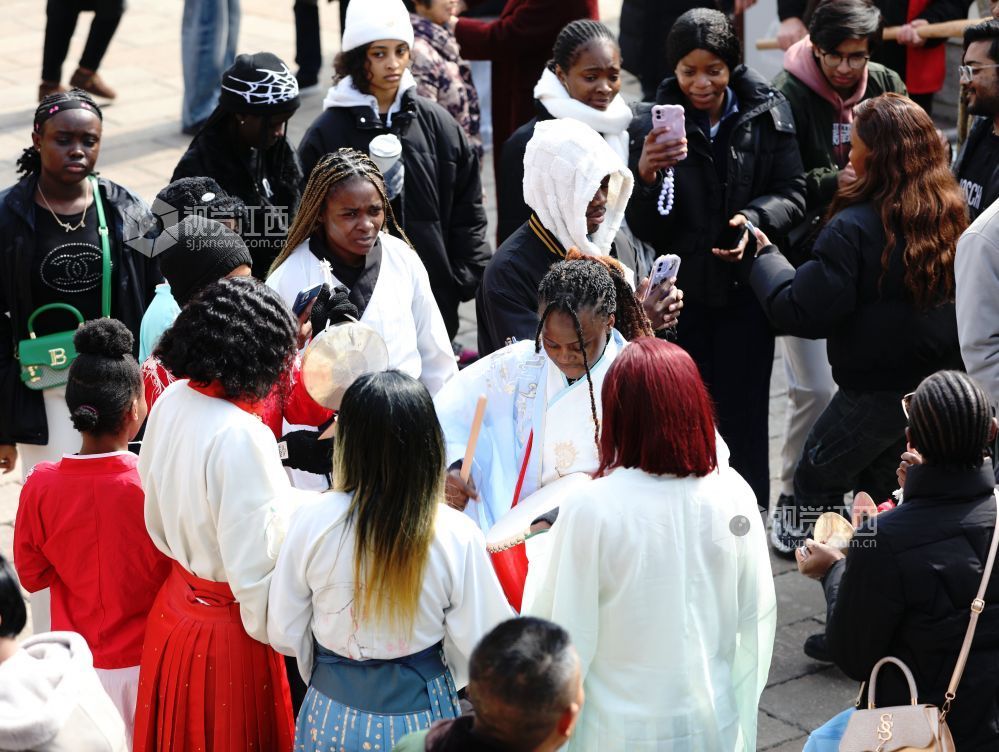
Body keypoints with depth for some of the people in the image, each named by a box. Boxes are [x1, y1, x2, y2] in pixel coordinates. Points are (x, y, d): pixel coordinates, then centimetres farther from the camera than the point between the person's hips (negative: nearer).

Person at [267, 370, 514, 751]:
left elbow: (284, 634, -6)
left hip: (333, 718, 1)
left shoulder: (313, 521, -17)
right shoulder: (456, 536, -19)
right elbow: (478, 645, -12)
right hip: (420, 716, 0)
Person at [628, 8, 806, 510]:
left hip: (747, 288, 0)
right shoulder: (659, 125, -6)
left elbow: (792, 195, 0)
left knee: (742, 421, 3)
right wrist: (646, 176, -25)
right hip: (684, 292, 0)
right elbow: (647, 231, -7)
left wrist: (755, 219, -20)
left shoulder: (767, 113, -5)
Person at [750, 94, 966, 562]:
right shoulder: (950, 214, -2)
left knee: (816, 482, 14)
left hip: (877, 389, -7)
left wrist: (764, 256, -7)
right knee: (880, 488, 26)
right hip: (944, 381, 7)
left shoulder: (852, 229, -24)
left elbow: (804, 313, -20)